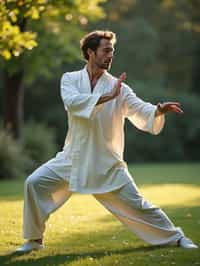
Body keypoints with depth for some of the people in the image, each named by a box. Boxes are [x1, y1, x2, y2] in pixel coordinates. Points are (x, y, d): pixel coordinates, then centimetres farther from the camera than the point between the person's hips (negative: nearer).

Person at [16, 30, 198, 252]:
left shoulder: (118, 87, -2)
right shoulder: (70, 79, -1)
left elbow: (141, 111, -11)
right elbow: (72, 102, -22)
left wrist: (159, 110, -32)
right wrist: (107, 97, -28)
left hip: (107, 163, -1)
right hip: (74, 158, 1)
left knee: (135, 204, -2)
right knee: (34, 183, -13)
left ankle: (175, 237, 18)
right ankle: (34, 240, 5)